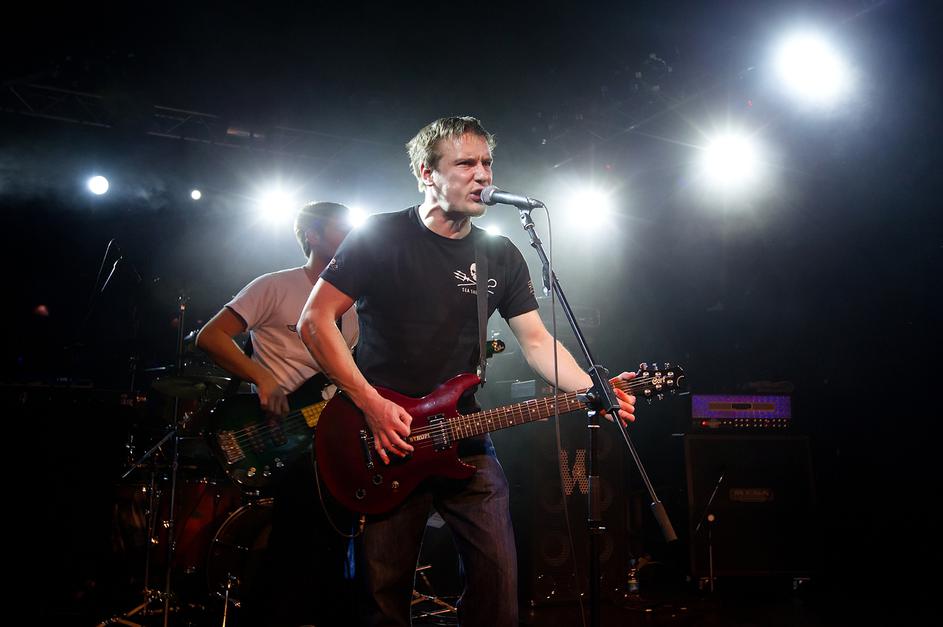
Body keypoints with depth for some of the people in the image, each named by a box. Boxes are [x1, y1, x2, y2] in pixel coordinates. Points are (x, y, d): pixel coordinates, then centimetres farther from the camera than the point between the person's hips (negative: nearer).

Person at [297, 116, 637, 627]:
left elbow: (537, 341, 5)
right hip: (382, 441, -3)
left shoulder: (502, 256, 7)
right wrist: (371, 404, -15)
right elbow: (314, 320, -8)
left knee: (497, 576, 2)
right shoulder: (380, 237, -7)